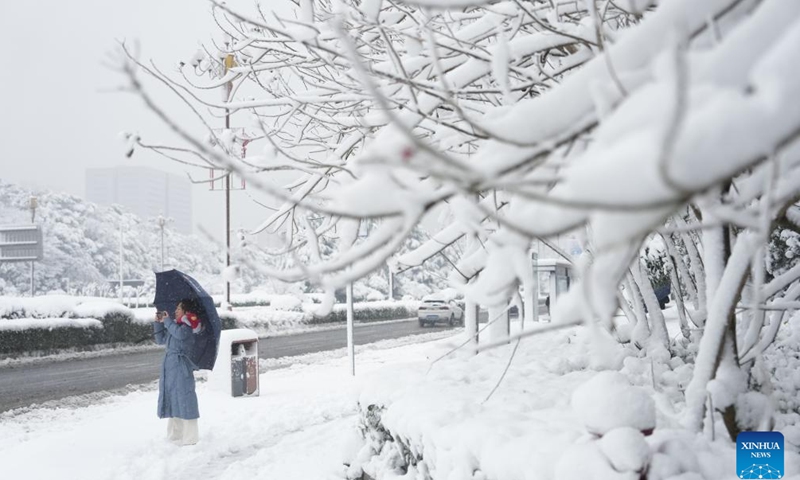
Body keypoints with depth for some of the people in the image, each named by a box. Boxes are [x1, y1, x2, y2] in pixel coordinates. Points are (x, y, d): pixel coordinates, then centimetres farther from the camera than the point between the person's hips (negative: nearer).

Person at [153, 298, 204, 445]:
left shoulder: (188, 326, -7)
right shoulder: (176, 325, 17)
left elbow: (180, 333, -29)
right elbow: (161, 340, 23)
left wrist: (167, 321, -14)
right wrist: (158, 323, 12)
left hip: (180, 365, -9)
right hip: (170, 366, 9)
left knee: (183, 400, -7)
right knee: (172, 399, 13)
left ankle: (190, 437, -2)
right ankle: (175, 435, 22)